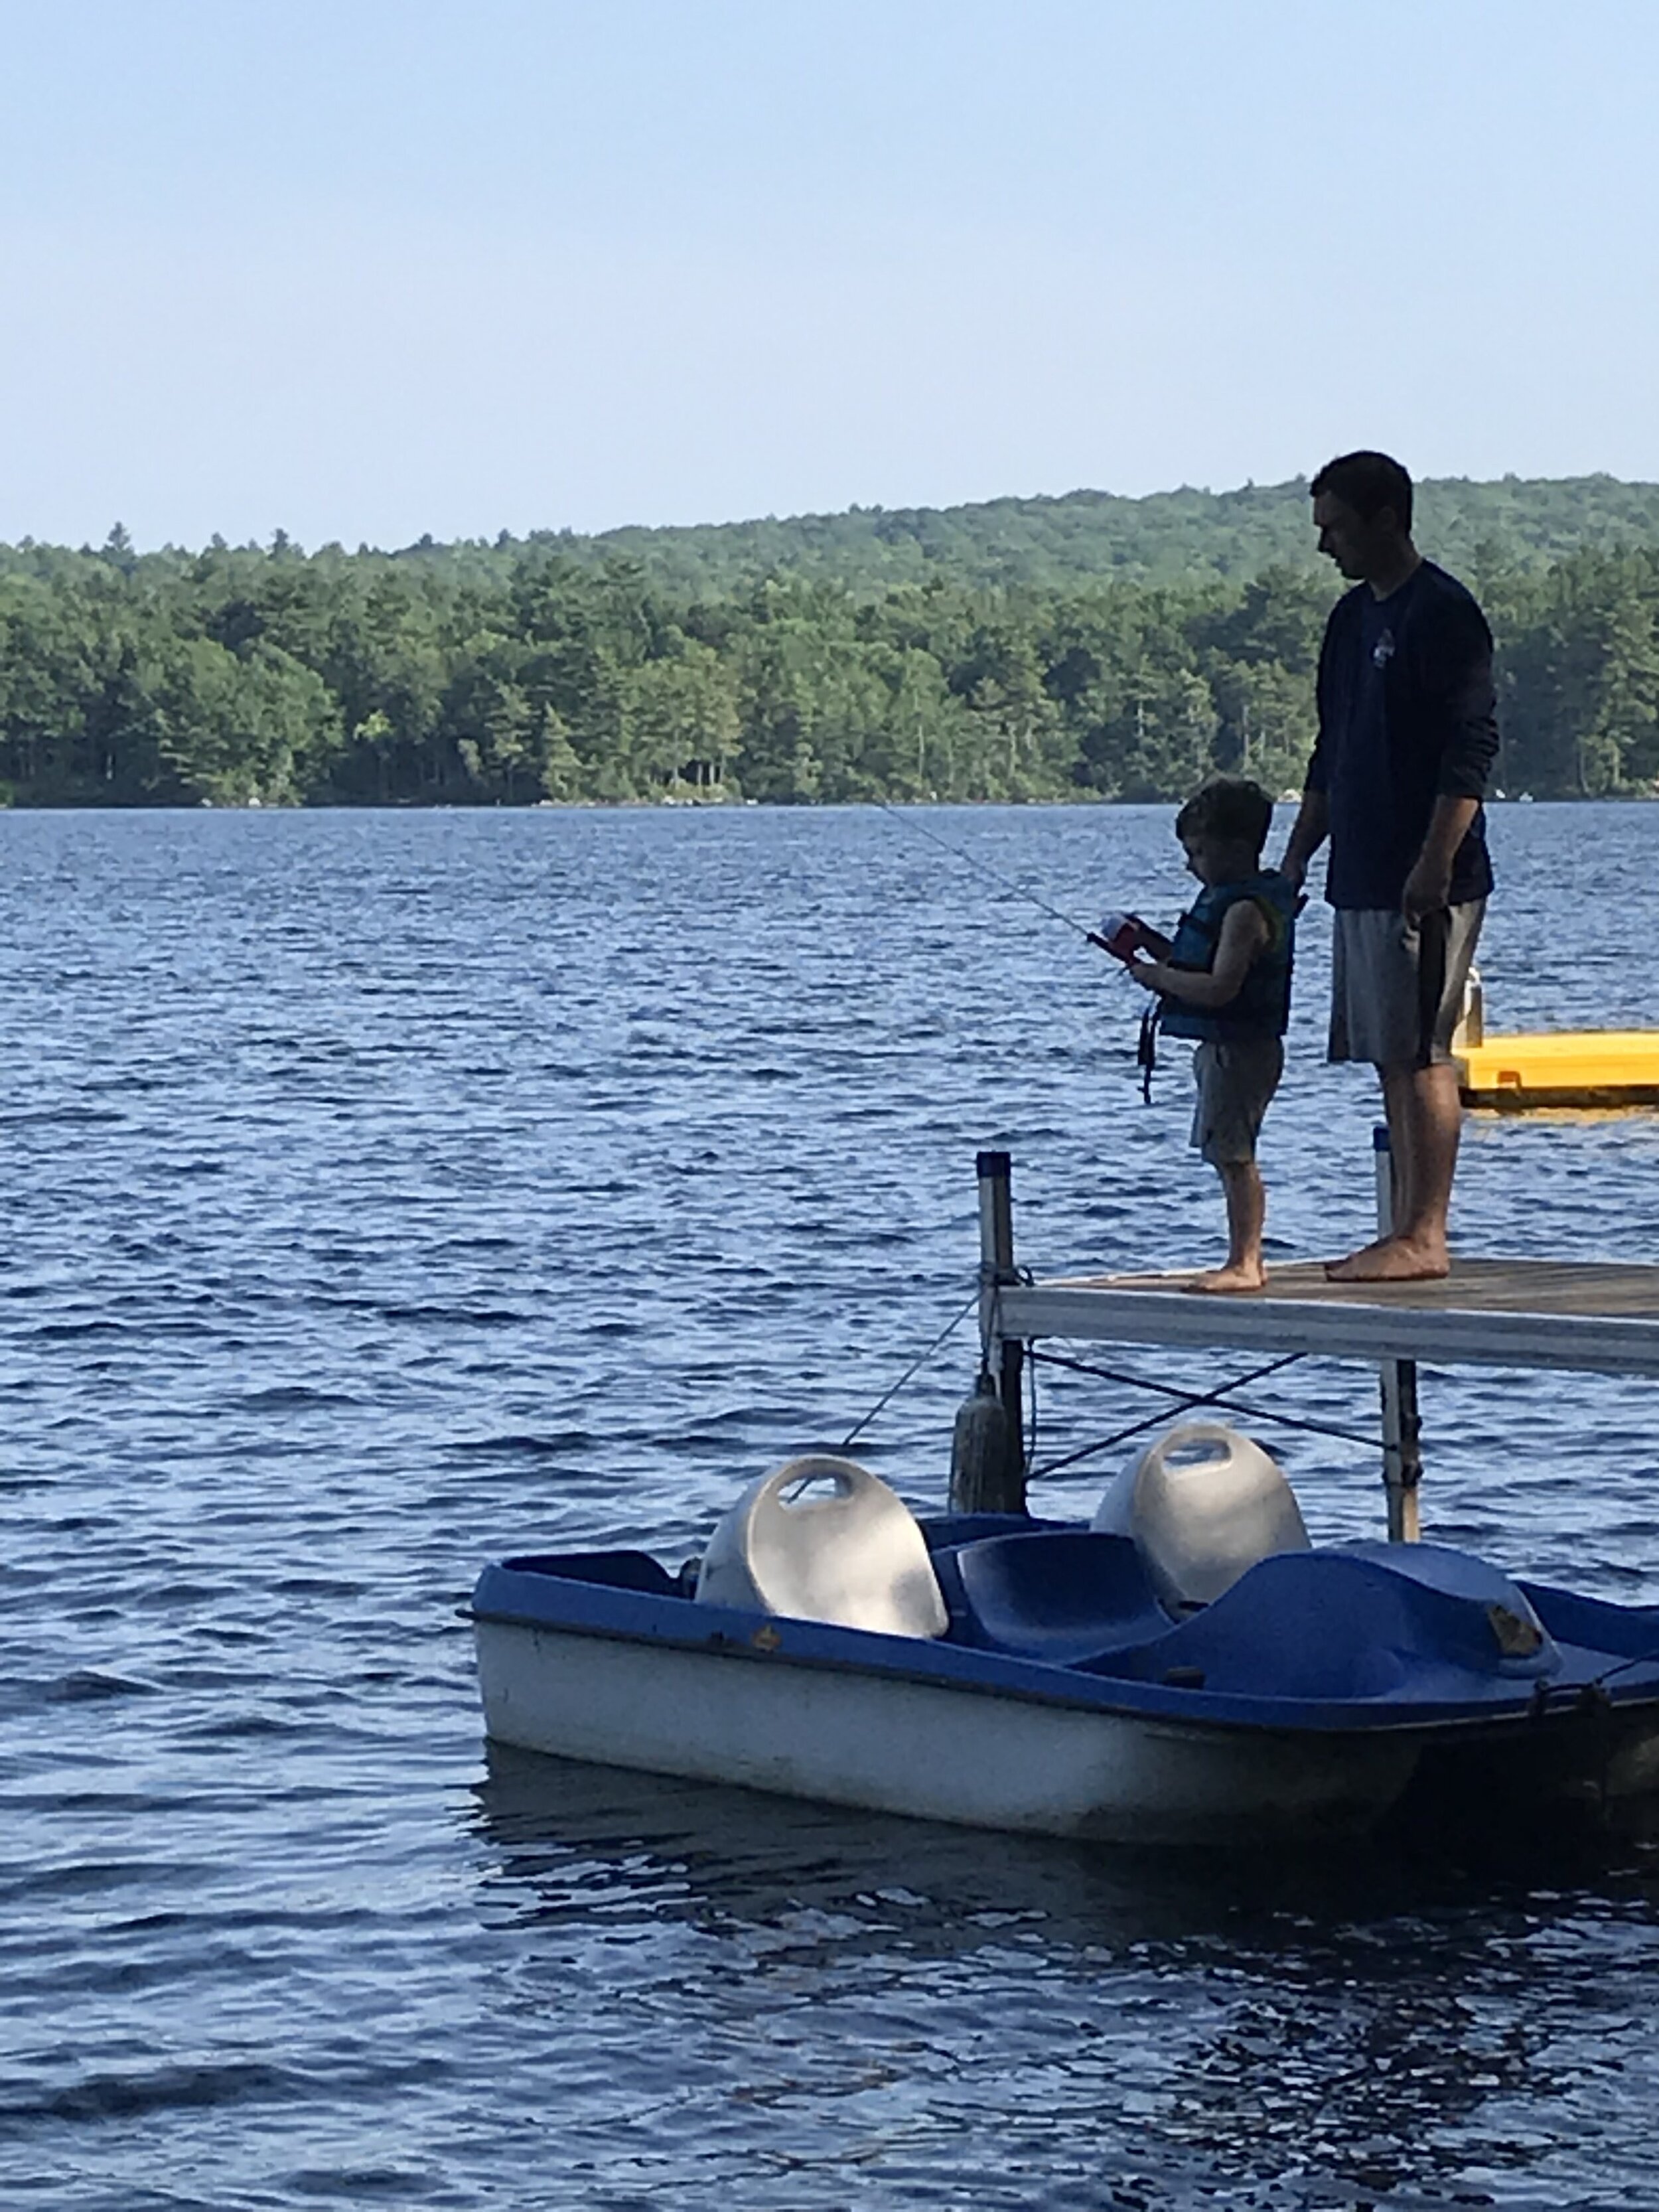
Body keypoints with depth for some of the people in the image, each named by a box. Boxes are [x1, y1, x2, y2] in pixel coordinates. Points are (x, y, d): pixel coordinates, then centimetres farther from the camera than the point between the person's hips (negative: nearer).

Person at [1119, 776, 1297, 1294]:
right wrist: (1150, 942, 11)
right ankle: (1247, 1259, 19)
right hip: (1224, 1048, 11)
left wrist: (1157, 977, -16)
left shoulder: (1247, 911, -17)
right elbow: (1200, 964, 23)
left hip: (1239, 1050, -11)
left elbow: (1220, 987, -25)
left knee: (1233, 1154, -10)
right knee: (1233, 1155, 14)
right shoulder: (1226, 901, 15)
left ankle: (1244, 1264, -9)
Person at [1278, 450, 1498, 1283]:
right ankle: (1406, 1230, 13)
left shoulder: (1442, 613, -10)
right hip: (1362, 879, 9)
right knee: (1391, 1058, 9)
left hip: (1424, 882, -9)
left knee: (1420, 1054, -8)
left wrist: (1433, 867, -21)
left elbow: (1472, 749, -16)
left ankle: (1425, 1237, -6)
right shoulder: (1353, 618, 17)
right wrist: (1294, 862, 19)